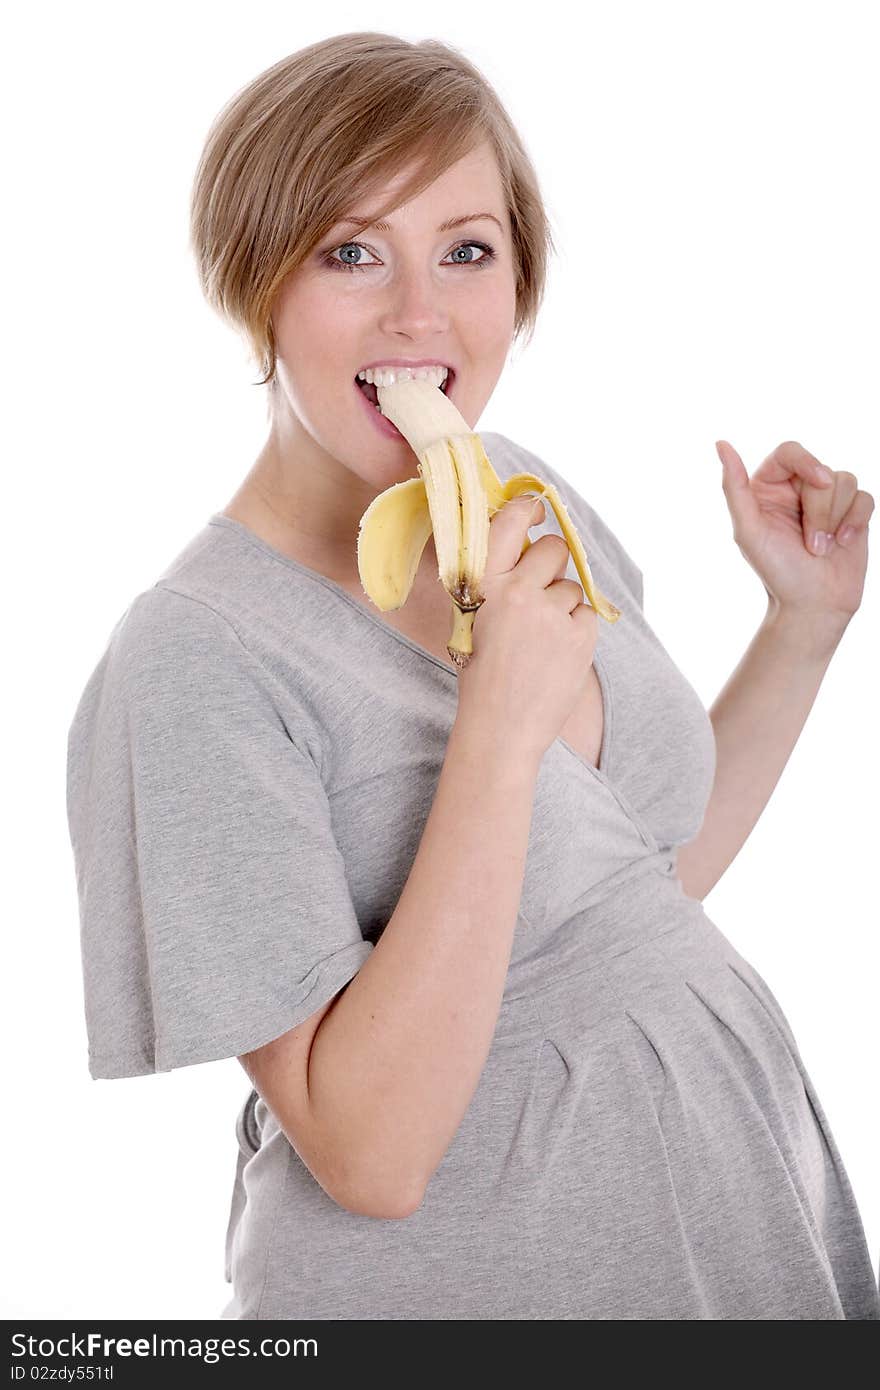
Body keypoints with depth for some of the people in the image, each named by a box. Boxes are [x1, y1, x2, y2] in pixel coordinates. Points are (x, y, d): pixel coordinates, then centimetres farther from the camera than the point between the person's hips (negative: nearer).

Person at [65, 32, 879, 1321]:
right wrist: (501, 728, -30)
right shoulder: (196, 660, -22)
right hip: (470, 1272, -6)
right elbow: (370, 1158, -24)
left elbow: (662, 872, 9)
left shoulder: (525, 497, -2)